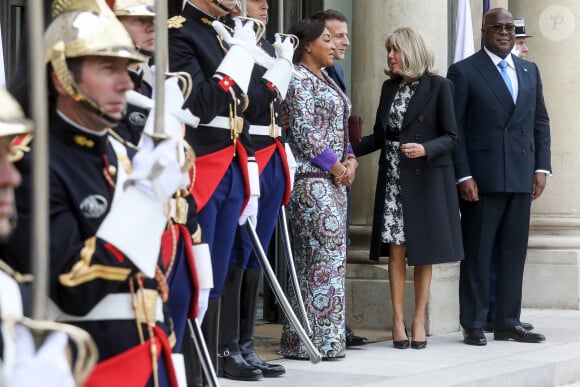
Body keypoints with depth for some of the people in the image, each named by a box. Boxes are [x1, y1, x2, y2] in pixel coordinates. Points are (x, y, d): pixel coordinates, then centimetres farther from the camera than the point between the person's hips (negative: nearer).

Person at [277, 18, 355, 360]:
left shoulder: (326, 81, 19)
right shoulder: (299, 80, -9)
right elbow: (303, 133, -17)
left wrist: (350, 160, 5)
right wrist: (335, 166, -14)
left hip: (335, 178, 9)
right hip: (312, 177, -9)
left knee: (312, 259, 9)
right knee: (327, 256, -10)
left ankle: (302, 339, 12)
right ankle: (317, 339, -6)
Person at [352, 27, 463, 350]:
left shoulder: (438, 86, -5)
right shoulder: (390, 87, 10)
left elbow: (452, 137, -6)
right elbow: (380, 136, 12)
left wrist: (425, 149, -22)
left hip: (427, 178, -4)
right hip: (393, 178, 4)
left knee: (424, 251, 2)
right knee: (396, 249, 0)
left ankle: (419, 321, 9)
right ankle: (399, 320, 4)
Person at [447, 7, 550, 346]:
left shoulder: (530, 71, 15)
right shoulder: (464, 72, -1)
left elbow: (541, 123, 16)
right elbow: (454, 129, -4)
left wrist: (541, 167, 6)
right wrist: (463, 176, -11)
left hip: (521, 178, 5)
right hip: (481, 178, -5)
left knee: (514, 253, 7)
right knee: (478, 253, 0)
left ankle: (509, 323, 14)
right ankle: (474, 326, 6)